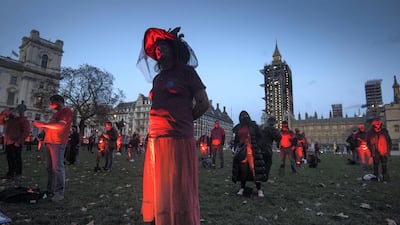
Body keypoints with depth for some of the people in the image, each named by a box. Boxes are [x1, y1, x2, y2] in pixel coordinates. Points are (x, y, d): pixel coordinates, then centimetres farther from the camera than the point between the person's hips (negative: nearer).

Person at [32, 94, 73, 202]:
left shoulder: (66, 110, -5)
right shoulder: (56, 113, 25)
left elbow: (60, 126, -18)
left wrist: (43, 124, -13)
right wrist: (42, 126, 14)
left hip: (58, 143, -9)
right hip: (49, 142, 9)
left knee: (57, 167, -10)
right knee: (49, 167, 10)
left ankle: (60, 193, -7)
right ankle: (50, 190, 17)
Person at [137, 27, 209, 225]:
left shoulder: (185, 71, 2)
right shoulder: (158, 78, 20)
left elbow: (204, 103, -2)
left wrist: (182, 123, 5)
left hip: (177, 140, -6)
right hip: (155, 141, 7)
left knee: (177, 195, 0)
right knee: (157, 192, 14)